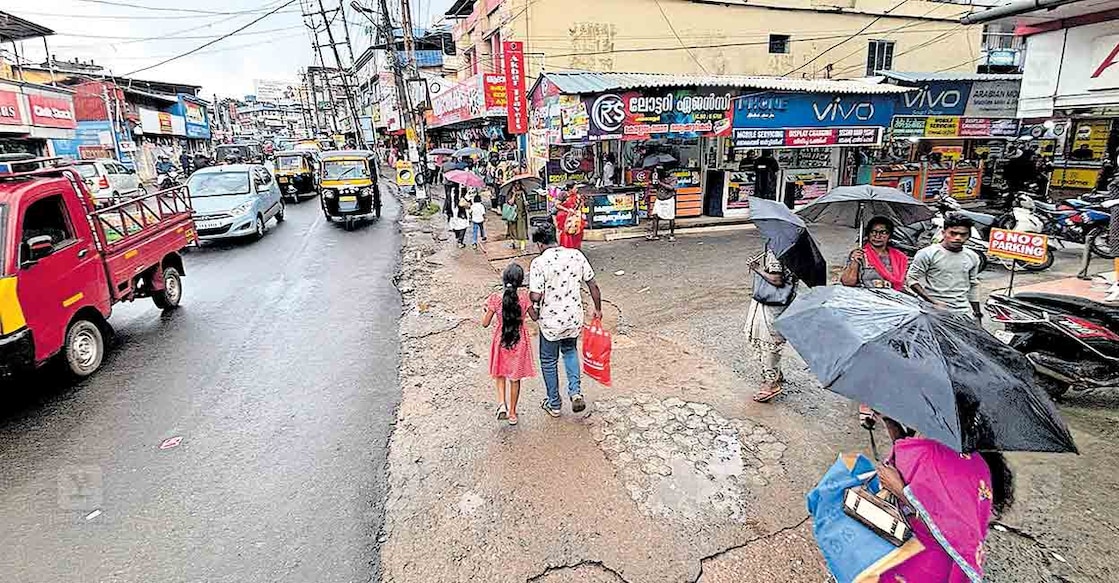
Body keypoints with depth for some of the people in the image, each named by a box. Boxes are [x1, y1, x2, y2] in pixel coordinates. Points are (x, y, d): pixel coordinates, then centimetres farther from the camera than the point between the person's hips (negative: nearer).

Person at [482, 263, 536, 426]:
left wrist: (487, 309, 6)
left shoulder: (496, 298, -16)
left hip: (501, 341, 0)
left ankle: (502, 404, 7)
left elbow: (485, 323, -11)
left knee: (500, 374, 23)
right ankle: (512, 412, 27)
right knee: (515, 377, 16)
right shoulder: (524, 297, -14)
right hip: (519, 342, 1)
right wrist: (534, 302, 14)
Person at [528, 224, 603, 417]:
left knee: (549, 361, 17)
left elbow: (535, 296, -22)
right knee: (570, 350, 30)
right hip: (574, 318, 4)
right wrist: (598, 308, 14)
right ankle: (575, 391, 13)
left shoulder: (539, 263, -17)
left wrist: (534, 312, -1)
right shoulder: (576, 255, -4)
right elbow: (593, 286, 0)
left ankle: (554, 405, 31)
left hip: (551, 321, -4)